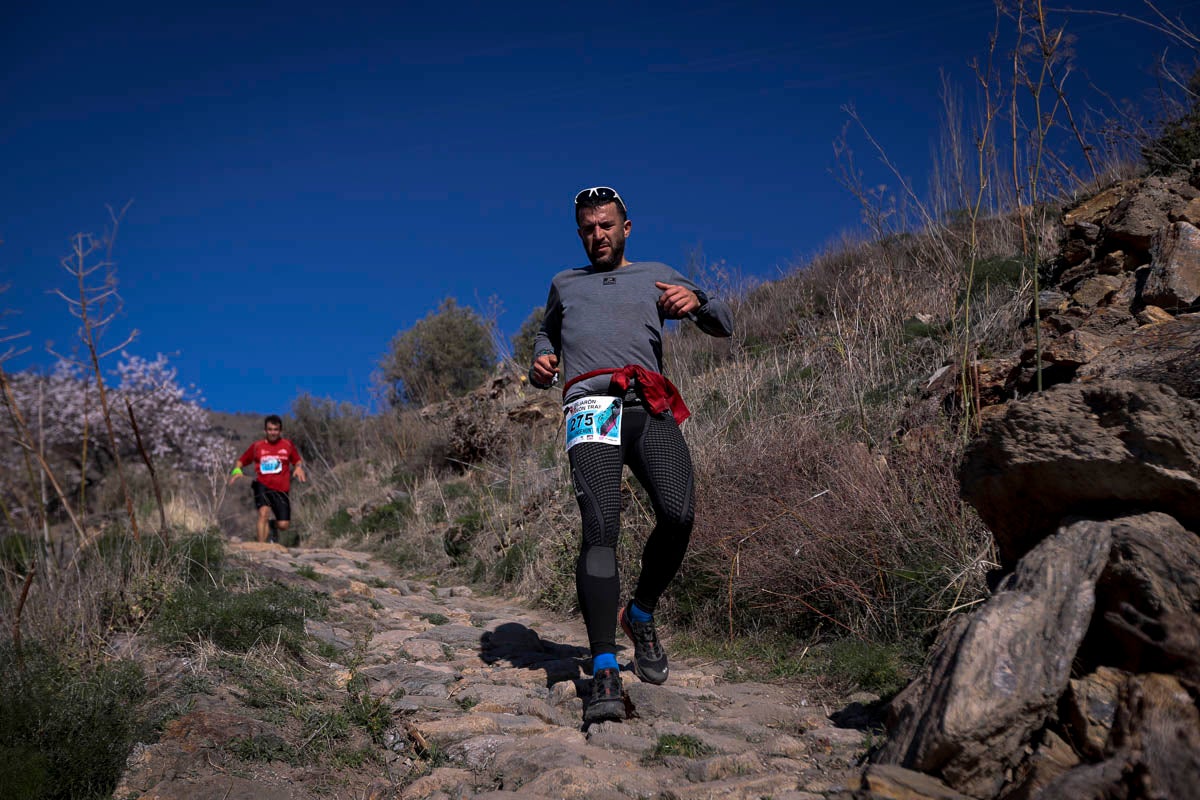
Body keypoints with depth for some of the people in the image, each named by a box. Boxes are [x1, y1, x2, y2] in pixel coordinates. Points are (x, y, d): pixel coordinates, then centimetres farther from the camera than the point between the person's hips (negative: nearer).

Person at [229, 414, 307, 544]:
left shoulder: (288, 445, 5)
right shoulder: (257, 446, 4)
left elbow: (298, 461, 14)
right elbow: (240, 461, 10)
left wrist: (299, 468, -9)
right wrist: (236, 470, -11)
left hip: (281, 489, 1)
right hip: (262, 485, -1)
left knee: (283, 525, -4)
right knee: (264, 512, -27)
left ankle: (271, 525, 33)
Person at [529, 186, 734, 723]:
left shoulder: (656, 276, 25)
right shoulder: (565, 284, 30)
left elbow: (724, 325, 19)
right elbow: (547, 333, 44)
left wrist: (695, 301, -5)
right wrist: (542, 365, 19)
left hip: (651, 411, 0)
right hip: (592, 409, 0)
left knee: (678, 517, -22)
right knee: (600, 528, -20)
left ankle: (640, 615, 5)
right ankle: (605, 671, -21)